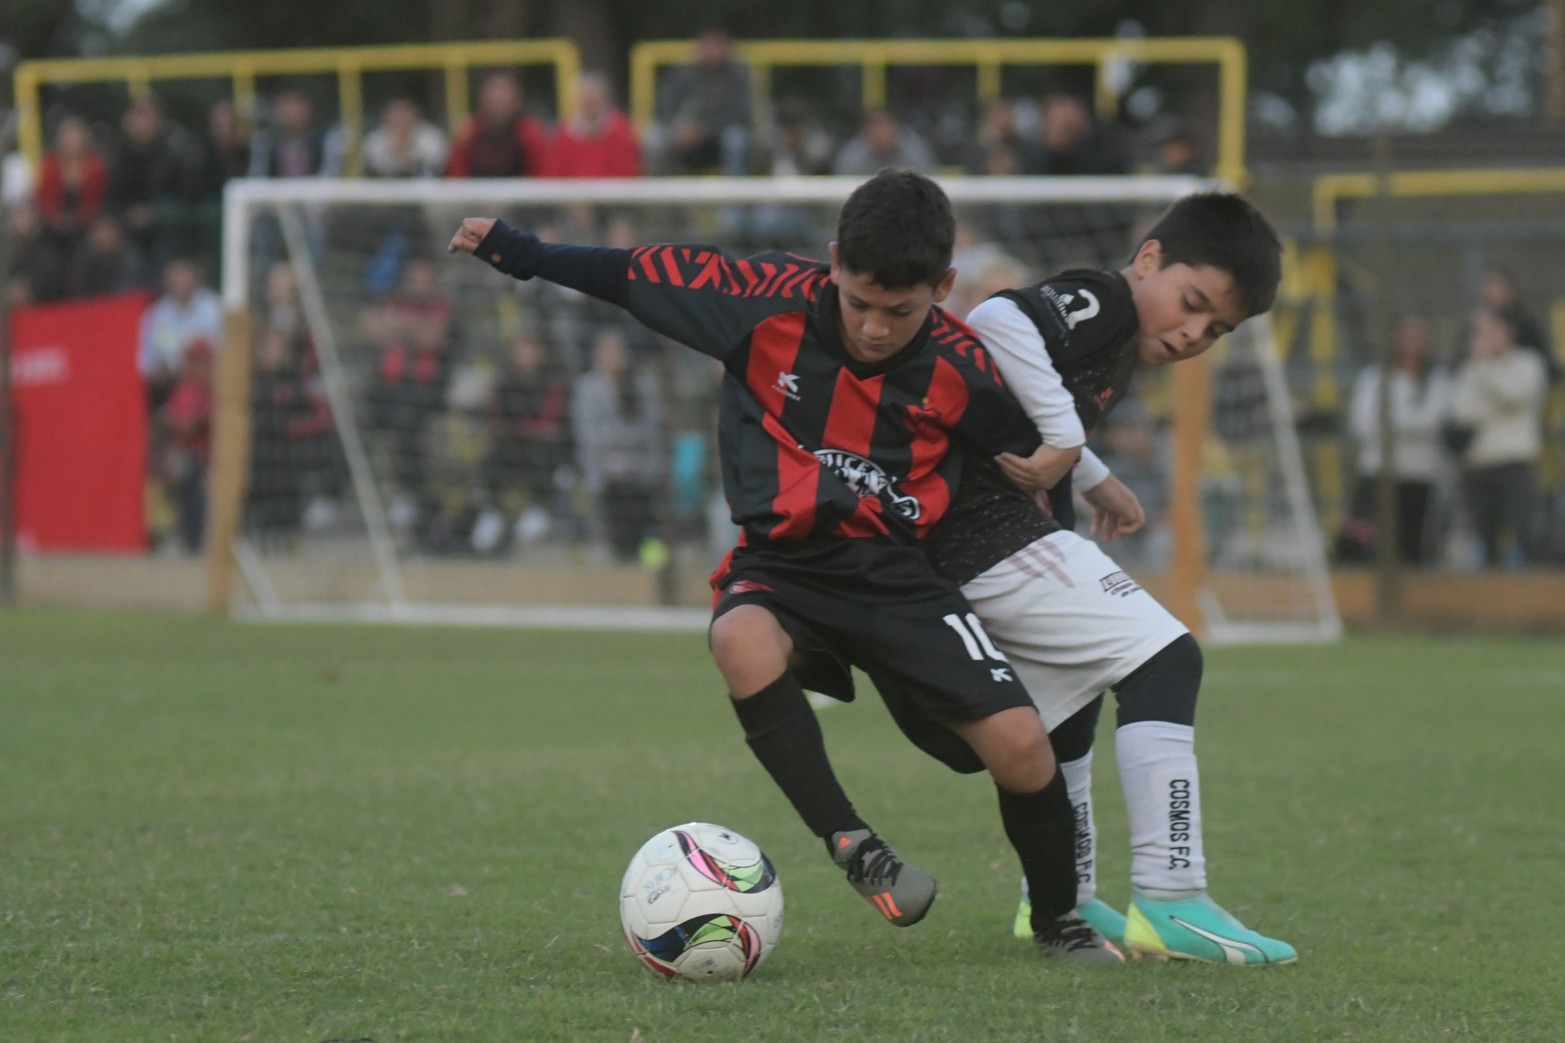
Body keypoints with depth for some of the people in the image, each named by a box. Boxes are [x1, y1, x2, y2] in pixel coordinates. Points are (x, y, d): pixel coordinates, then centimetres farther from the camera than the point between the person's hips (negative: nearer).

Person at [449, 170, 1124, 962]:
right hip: (782, 564, -1)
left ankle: (1058, 921, 15)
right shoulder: (772, 301, -12)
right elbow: (640, 275, 0)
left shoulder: (960, 369, -8)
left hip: (895, 573, 1)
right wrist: (519, 255, 0)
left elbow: (1028, 443, 13)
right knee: (742, 641, -38)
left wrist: (1053, 457, -7)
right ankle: (851, 844, -30)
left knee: (1019, 743, -14)